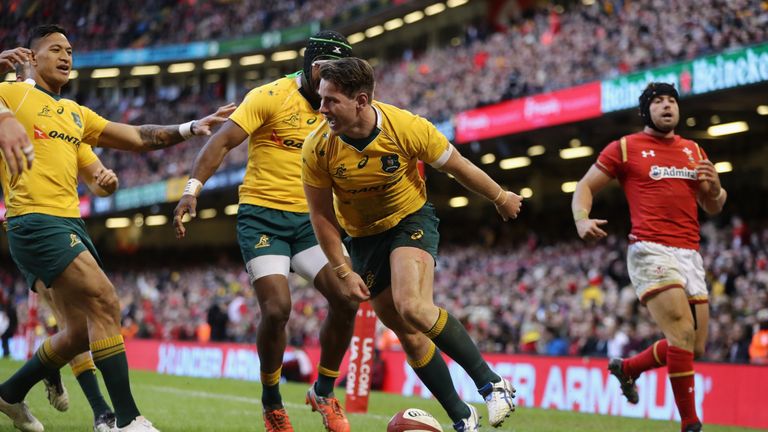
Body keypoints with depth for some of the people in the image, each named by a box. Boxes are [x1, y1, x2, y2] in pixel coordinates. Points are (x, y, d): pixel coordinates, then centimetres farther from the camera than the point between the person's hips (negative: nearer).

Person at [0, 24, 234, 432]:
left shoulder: (76, 113, 24)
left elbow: (138, 137, 23)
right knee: (105, 302, -18)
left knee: (81, 331, 10)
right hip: (35, 221, -9)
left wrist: (190, 128, 11)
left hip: (70, 224, 9)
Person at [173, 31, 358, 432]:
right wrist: (192, 189, -26)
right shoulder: (271, 97, -9)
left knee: (346, 300, -9)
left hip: (308, 218, 5)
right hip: (261, 216, -5)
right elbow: (222, 141, -15)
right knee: (277, 309, -17)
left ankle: (324, 392, 13)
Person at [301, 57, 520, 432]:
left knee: (412, 307, -29)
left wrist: (501, 197, 6)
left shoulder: (407, 128, -25)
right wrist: (343, 272, -8)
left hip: (412, 219, -3)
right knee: (407, 333, 3)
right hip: (364, 236, 3)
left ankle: (491, 383, -16)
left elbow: (457, 166, -8)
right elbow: (321, 214, -7)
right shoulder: (317, 148, -20)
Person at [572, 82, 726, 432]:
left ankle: (627, 368, 33)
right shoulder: (625, 148, 4)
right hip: (651, 251, -6)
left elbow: (712, 208, 22)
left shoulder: (694, 151, 19)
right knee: (682, 334, -20)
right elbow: (585, 186, 7)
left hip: (690, 255, 6)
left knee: (695, 347, 7)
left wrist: (715, 187, -1)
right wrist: (582, 220, -13)